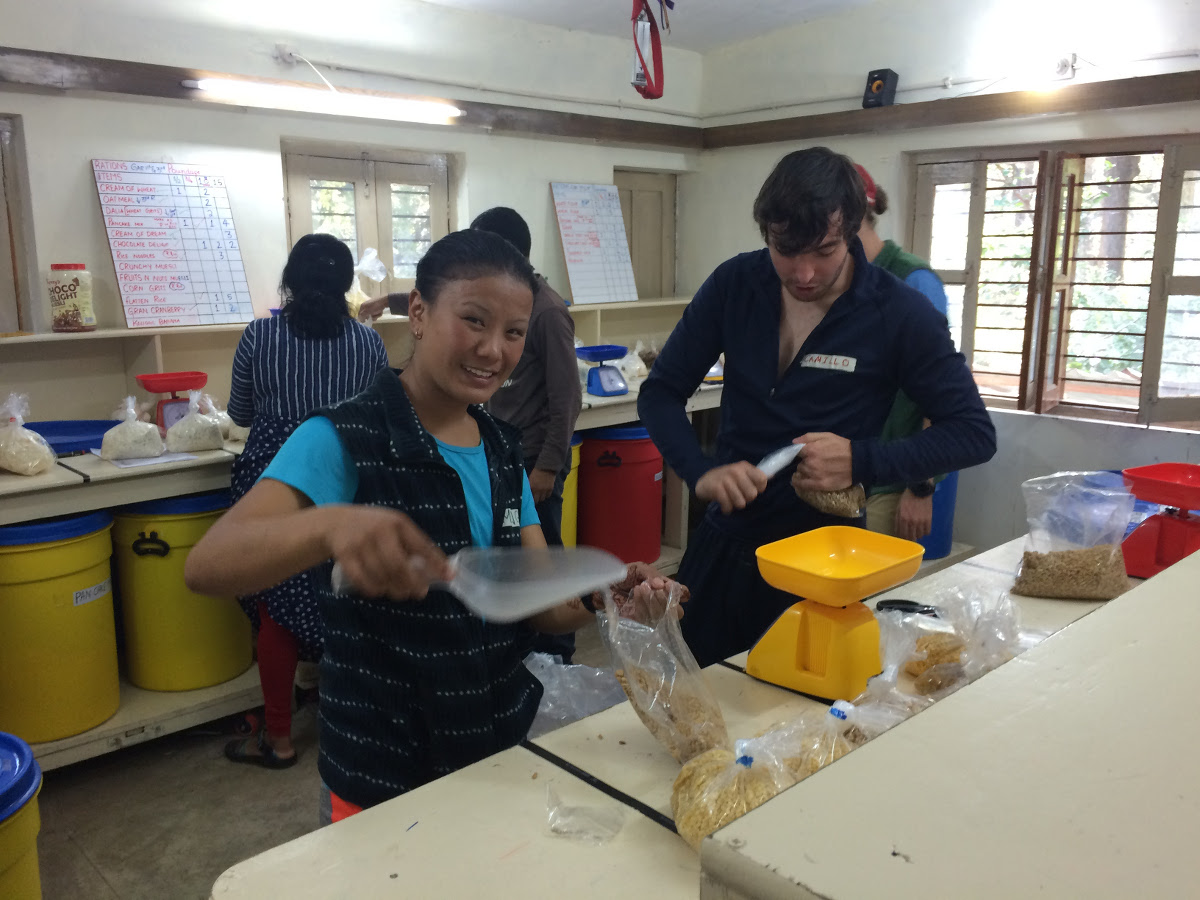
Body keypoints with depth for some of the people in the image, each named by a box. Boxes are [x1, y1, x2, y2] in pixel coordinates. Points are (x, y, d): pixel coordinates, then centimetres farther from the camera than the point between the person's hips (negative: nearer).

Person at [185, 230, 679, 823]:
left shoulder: (504, 450, 2)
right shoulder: (344, 441, -17)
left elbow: (542, 606, -1)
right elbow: (206, 566, -30)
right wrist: (330, 526, -48)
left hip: (502, 753, 6)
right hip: (384, 783, -6)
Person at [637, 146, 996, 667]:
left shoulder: (900, 314, -12)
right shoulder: (735, 285, -4)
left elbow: (975, 433, -7)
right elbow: (660, 392, 0)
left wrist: (862, 461, -21)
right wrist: (700, 472, -18)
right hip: (723, 542, 3)